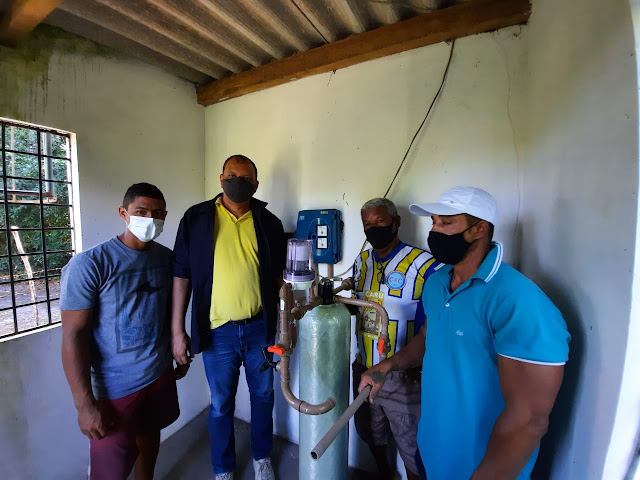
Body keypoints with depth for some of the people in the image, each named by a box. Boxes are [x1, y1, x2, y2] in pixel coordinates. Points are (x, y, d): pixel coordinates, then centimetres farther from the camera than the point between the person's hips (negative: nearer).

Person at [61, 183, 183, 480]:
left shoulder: (166, 257, -2)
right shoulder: (89, 264, -17)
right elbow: (73, 334, -16)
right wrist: (84, 404, -16)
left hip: (161, 373, 5)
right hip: (116, 386, -4)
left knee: (150, 433, 24)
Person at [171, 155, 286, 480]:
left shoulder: (268, 223, -2)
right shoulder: (196, 218, -4)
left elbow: (276, 276, 5)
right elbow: (181, 276, -2)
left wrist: (283, 322, 3)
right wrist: (177, 331, -3)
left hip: (260, 327, 2)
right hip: (217, 331, -1)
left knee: (263, 395, 20)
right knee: (221, 404, 17)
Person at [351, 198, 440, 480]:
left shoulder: (424, 264, -18)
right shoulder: (361, 261, 2)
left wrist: (416, 363, -19)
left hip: (404, 376, -6)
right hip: (364, 369, 6)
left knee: (411, 446, 16)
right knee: (371, 434, 27)